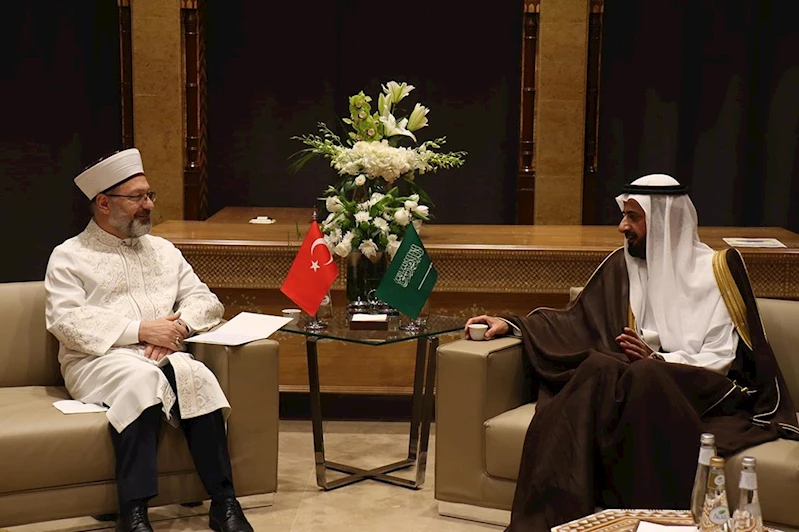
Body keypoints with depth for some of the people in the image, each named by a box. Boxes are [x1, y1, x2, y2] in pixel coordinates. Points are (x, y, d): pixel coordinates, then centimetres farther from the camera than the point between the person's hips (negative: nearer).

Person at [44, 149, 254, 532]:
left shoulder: (163, 250, 23)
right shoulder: (69, 256, 8)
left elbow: (206, 300, 16)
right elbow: (66, 322, -8)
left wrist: (178, 326, -8)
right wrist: (140, 330, -16)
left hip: (164, 355, 4)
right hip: (98, 360, -3)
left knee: (196, 375, -31)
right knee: (141, 377, -37)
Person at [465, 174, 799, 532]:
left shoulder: (715, 269, 4)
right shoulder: (622, 265, 16)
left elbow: (720, 358, -1)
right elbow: (576, 321, 20)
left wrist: (658, 361, -17)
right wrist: (511, 324, 10)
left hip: (696, 389, -3)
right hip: (633, 378, 3)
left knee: (646, 377, -37)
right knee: (597, 366, -33)